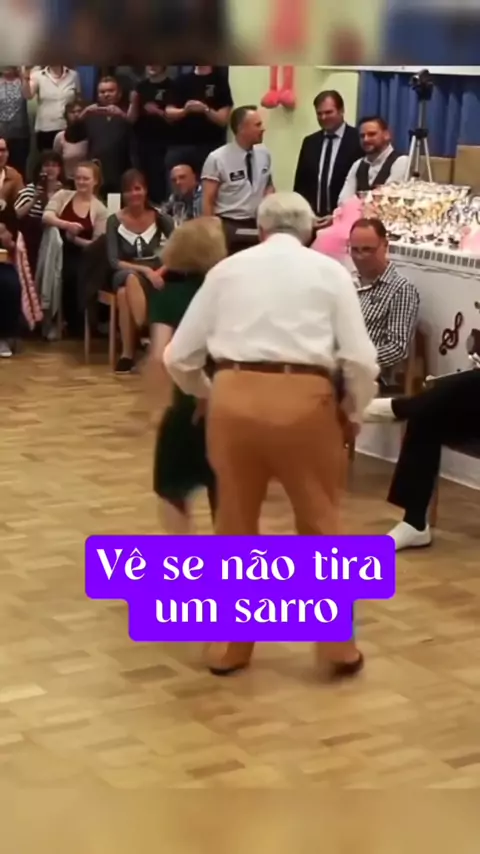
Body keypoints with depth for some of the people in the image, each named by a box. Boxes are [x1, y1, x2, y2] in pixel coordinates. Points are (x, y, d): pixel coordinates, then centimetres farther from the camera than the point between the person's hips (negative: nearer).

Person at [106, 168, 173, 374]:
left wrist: (160, 271, -21)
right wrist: (144, 269, -19)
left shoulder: (158, 217, -1)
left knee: (126, 291, -37)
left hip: (154, 275, -1)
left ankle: (128, 353, -36)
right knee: (130, 279, -38)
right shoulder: (115, 221, -2)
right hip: (126, 274, 1)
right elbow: (114, 261, -7)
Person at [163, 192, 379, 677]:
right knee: (320, 524, 15)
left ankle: (228, 648, 27)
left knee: (234, 525, 16)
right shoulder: (329, 271, 11)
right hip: (304, 400, -1)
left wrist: (205, 395, 31)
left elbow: (178, 357, 13)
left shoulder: (228, 269, 14)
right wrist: (353, 411, 18)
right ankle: (339, 645, 24)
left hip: (235, 396, 1)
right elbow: (361, 361, 1)